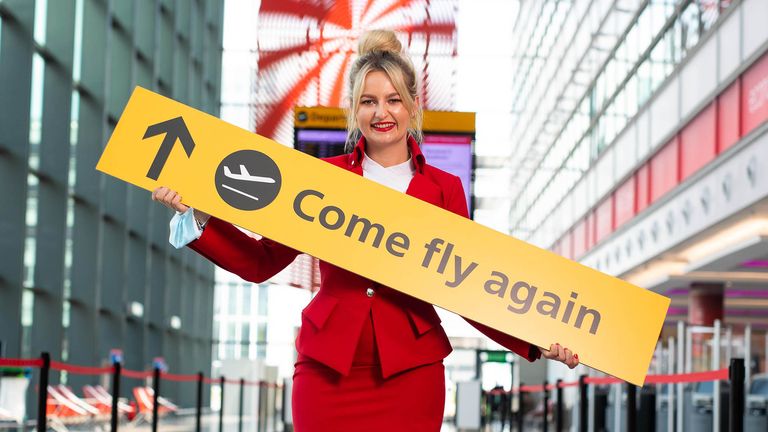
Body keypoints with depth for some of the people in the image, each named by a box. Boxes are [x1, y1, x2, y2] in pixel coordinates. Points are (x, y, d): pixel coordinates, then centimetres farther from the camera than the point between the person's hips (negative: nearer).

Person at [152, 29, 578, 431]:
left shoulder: (444, 189, 6)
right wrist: (198, 217, -7)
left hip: (410, 374, 0)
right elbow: (262, 261, 5)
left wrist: (537, 343, -7)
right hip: (327, 369, 0)